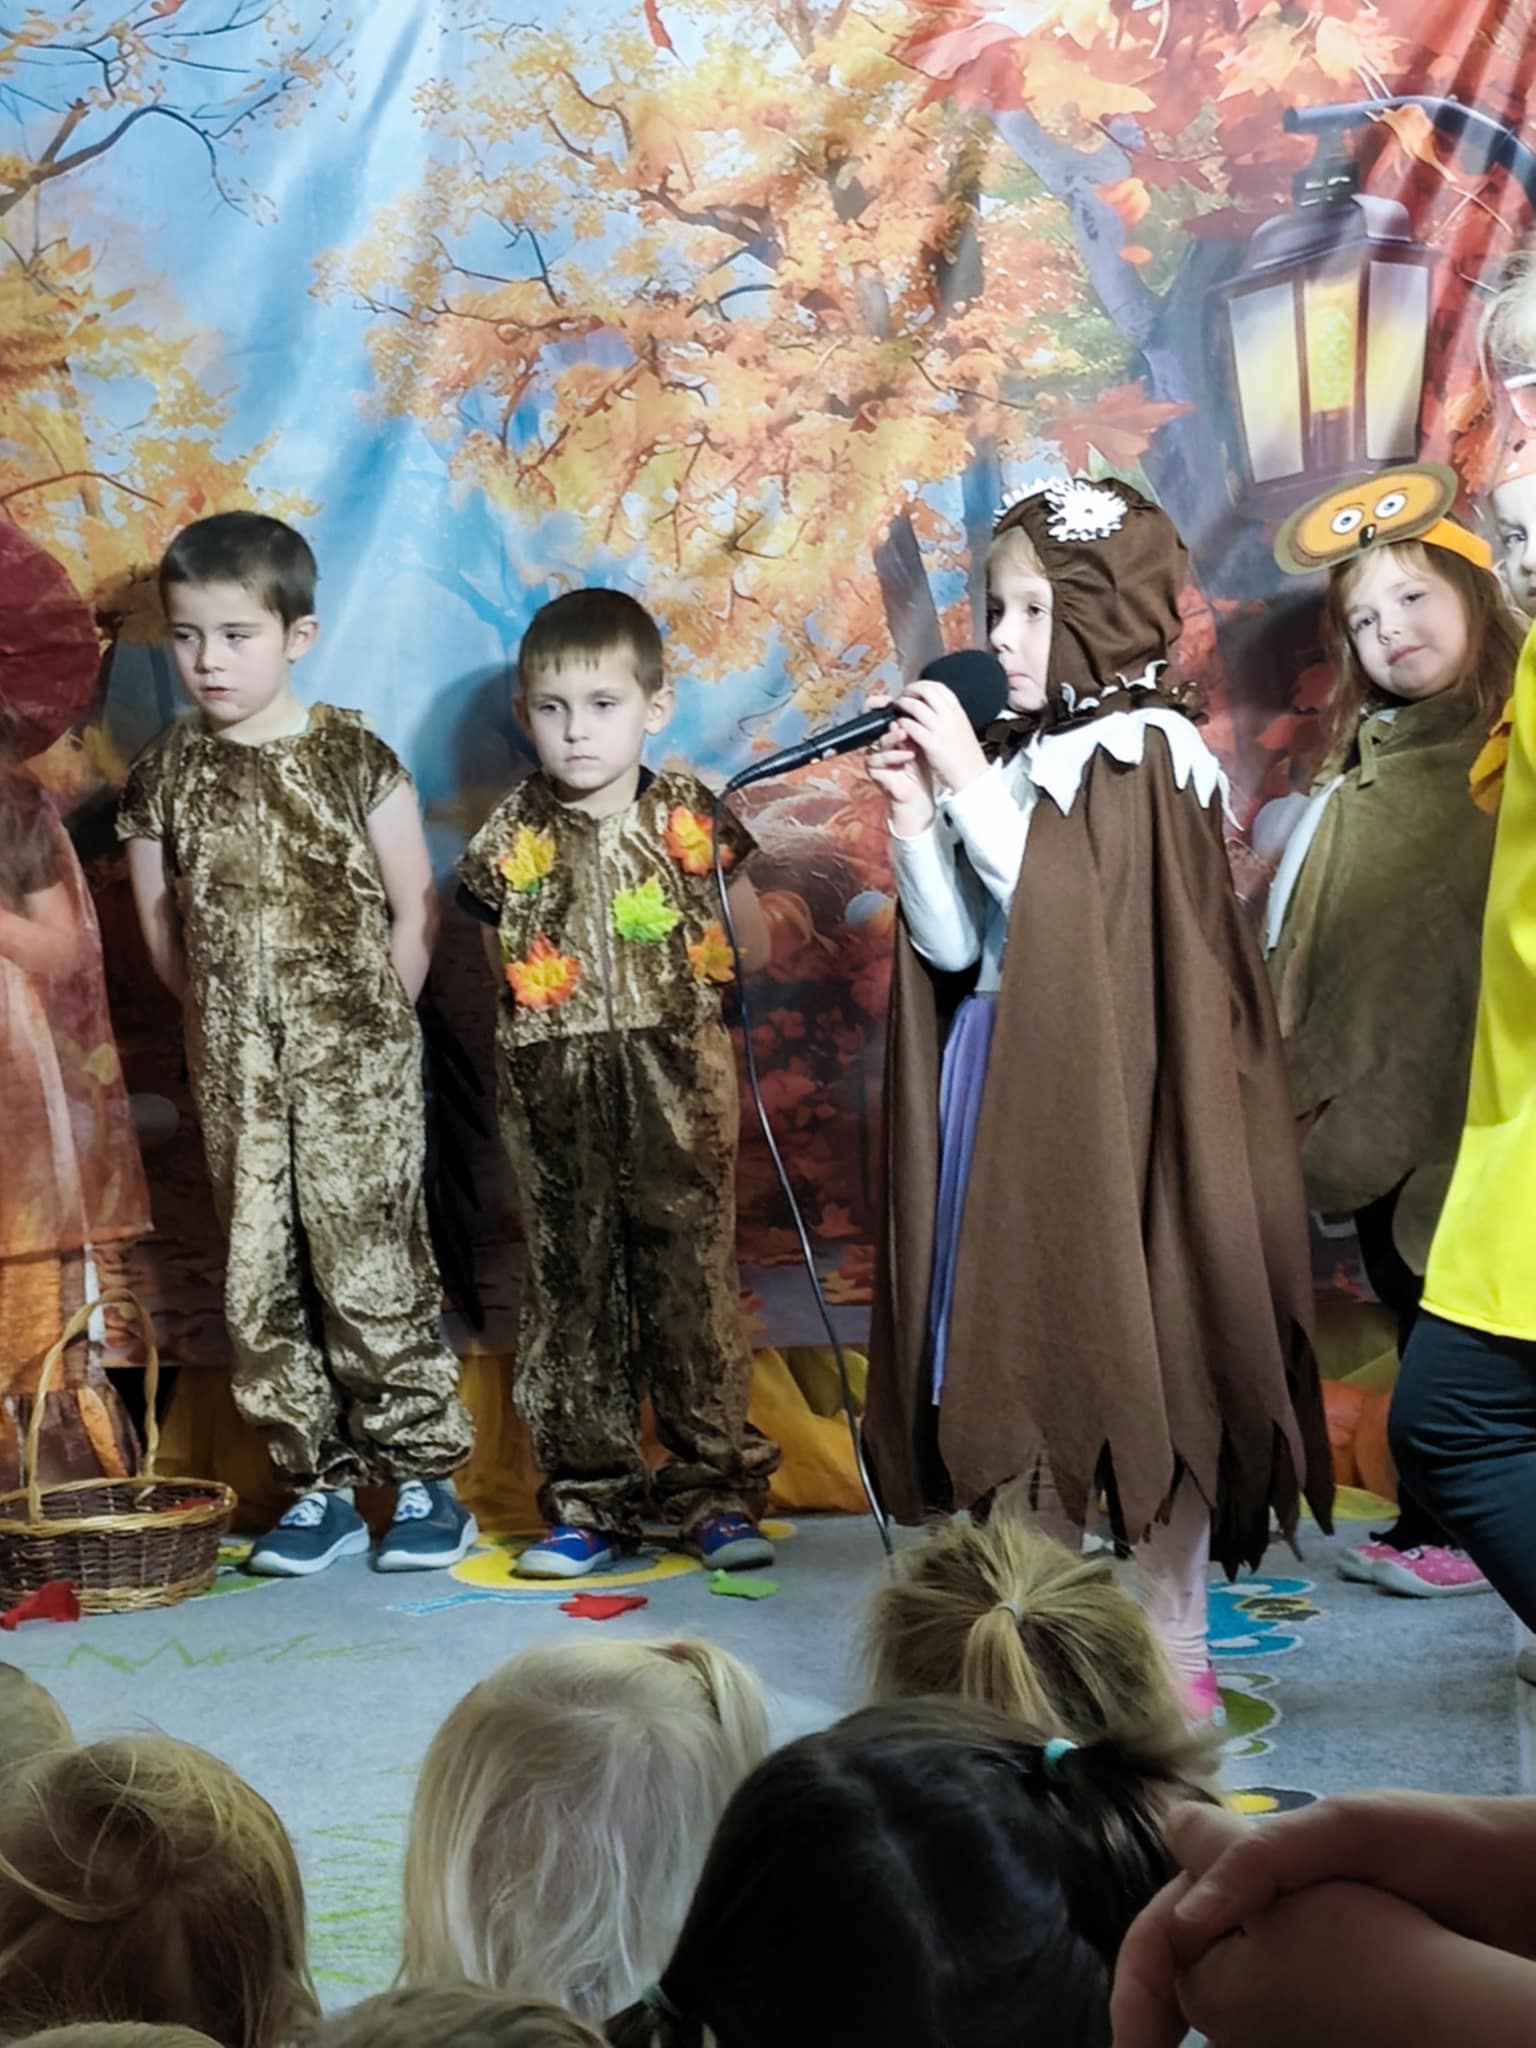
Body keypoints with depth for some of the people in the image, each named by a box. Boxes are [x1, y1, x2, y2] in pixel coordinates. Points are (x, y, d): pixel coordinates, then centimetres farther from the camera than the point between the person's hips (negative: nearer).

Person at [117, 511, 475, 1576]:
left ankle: (424, 1477, 8)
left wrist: (371, 1024, 0)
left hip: (355, 1066, -4)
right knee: (261, 1279, 5)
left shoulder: (356, 759, -4)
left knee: (371, 1269, -5)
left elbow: (415, 911, 0)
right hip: (236, 1075, 4)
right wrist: (229, 1021, 8)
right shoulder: (163, 778, 4)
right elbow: (162, 934, 11)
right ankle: (321, 1485, 16)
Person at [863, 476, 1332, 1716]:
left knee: (1143, 1359, -1)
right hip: (1008, 1099, 7)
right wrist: (916, 817, -4)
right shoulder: (1019, 761, 12)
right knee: (1021, 1354, 9)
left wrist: (969, 783, -15)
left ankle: (1175, 1650, 10)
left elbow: (1066, 908, -18)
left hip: (1118, 1100, -7)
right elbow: (955, 945, 9)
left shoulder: (1151, 755, -7)